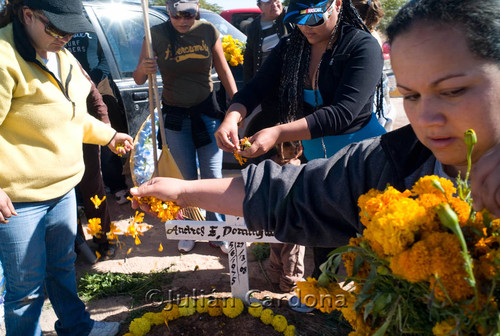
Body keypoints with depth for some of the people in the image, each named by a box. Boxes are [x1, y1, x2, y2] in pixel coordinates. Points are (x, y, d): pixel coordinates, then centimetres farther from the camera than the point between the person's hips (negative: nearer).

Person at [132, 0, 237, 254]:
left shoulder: (208, 31, -5)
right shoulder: (156, 35, -8)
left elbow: (224, 71, 3)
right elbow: (138, 79, -5)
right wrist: (142, 69, -29)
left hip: (207, 111, 0)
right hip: (174, 117, 0)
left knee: (213, 177, 0)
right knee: (188, 179, 9)